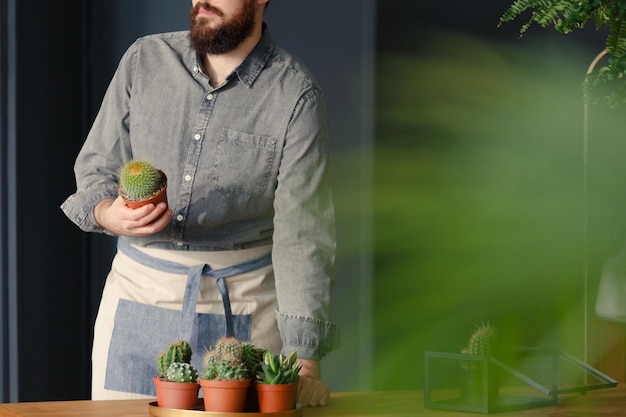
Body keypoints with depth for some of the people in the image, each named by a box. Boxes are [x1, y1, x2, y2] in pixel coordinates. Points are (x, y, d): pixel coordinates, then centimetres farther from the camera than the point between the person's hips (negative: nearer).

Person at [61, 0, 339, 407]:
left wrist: (305, 362, -22)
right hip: (139, 293, 3)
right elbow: (95, 166, 7)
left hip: (244, 306, -2)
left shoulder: (296, 95, -10)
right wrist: (108, 214, -18)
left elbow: (303, 234, -15)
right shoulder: (144, 60, 1)